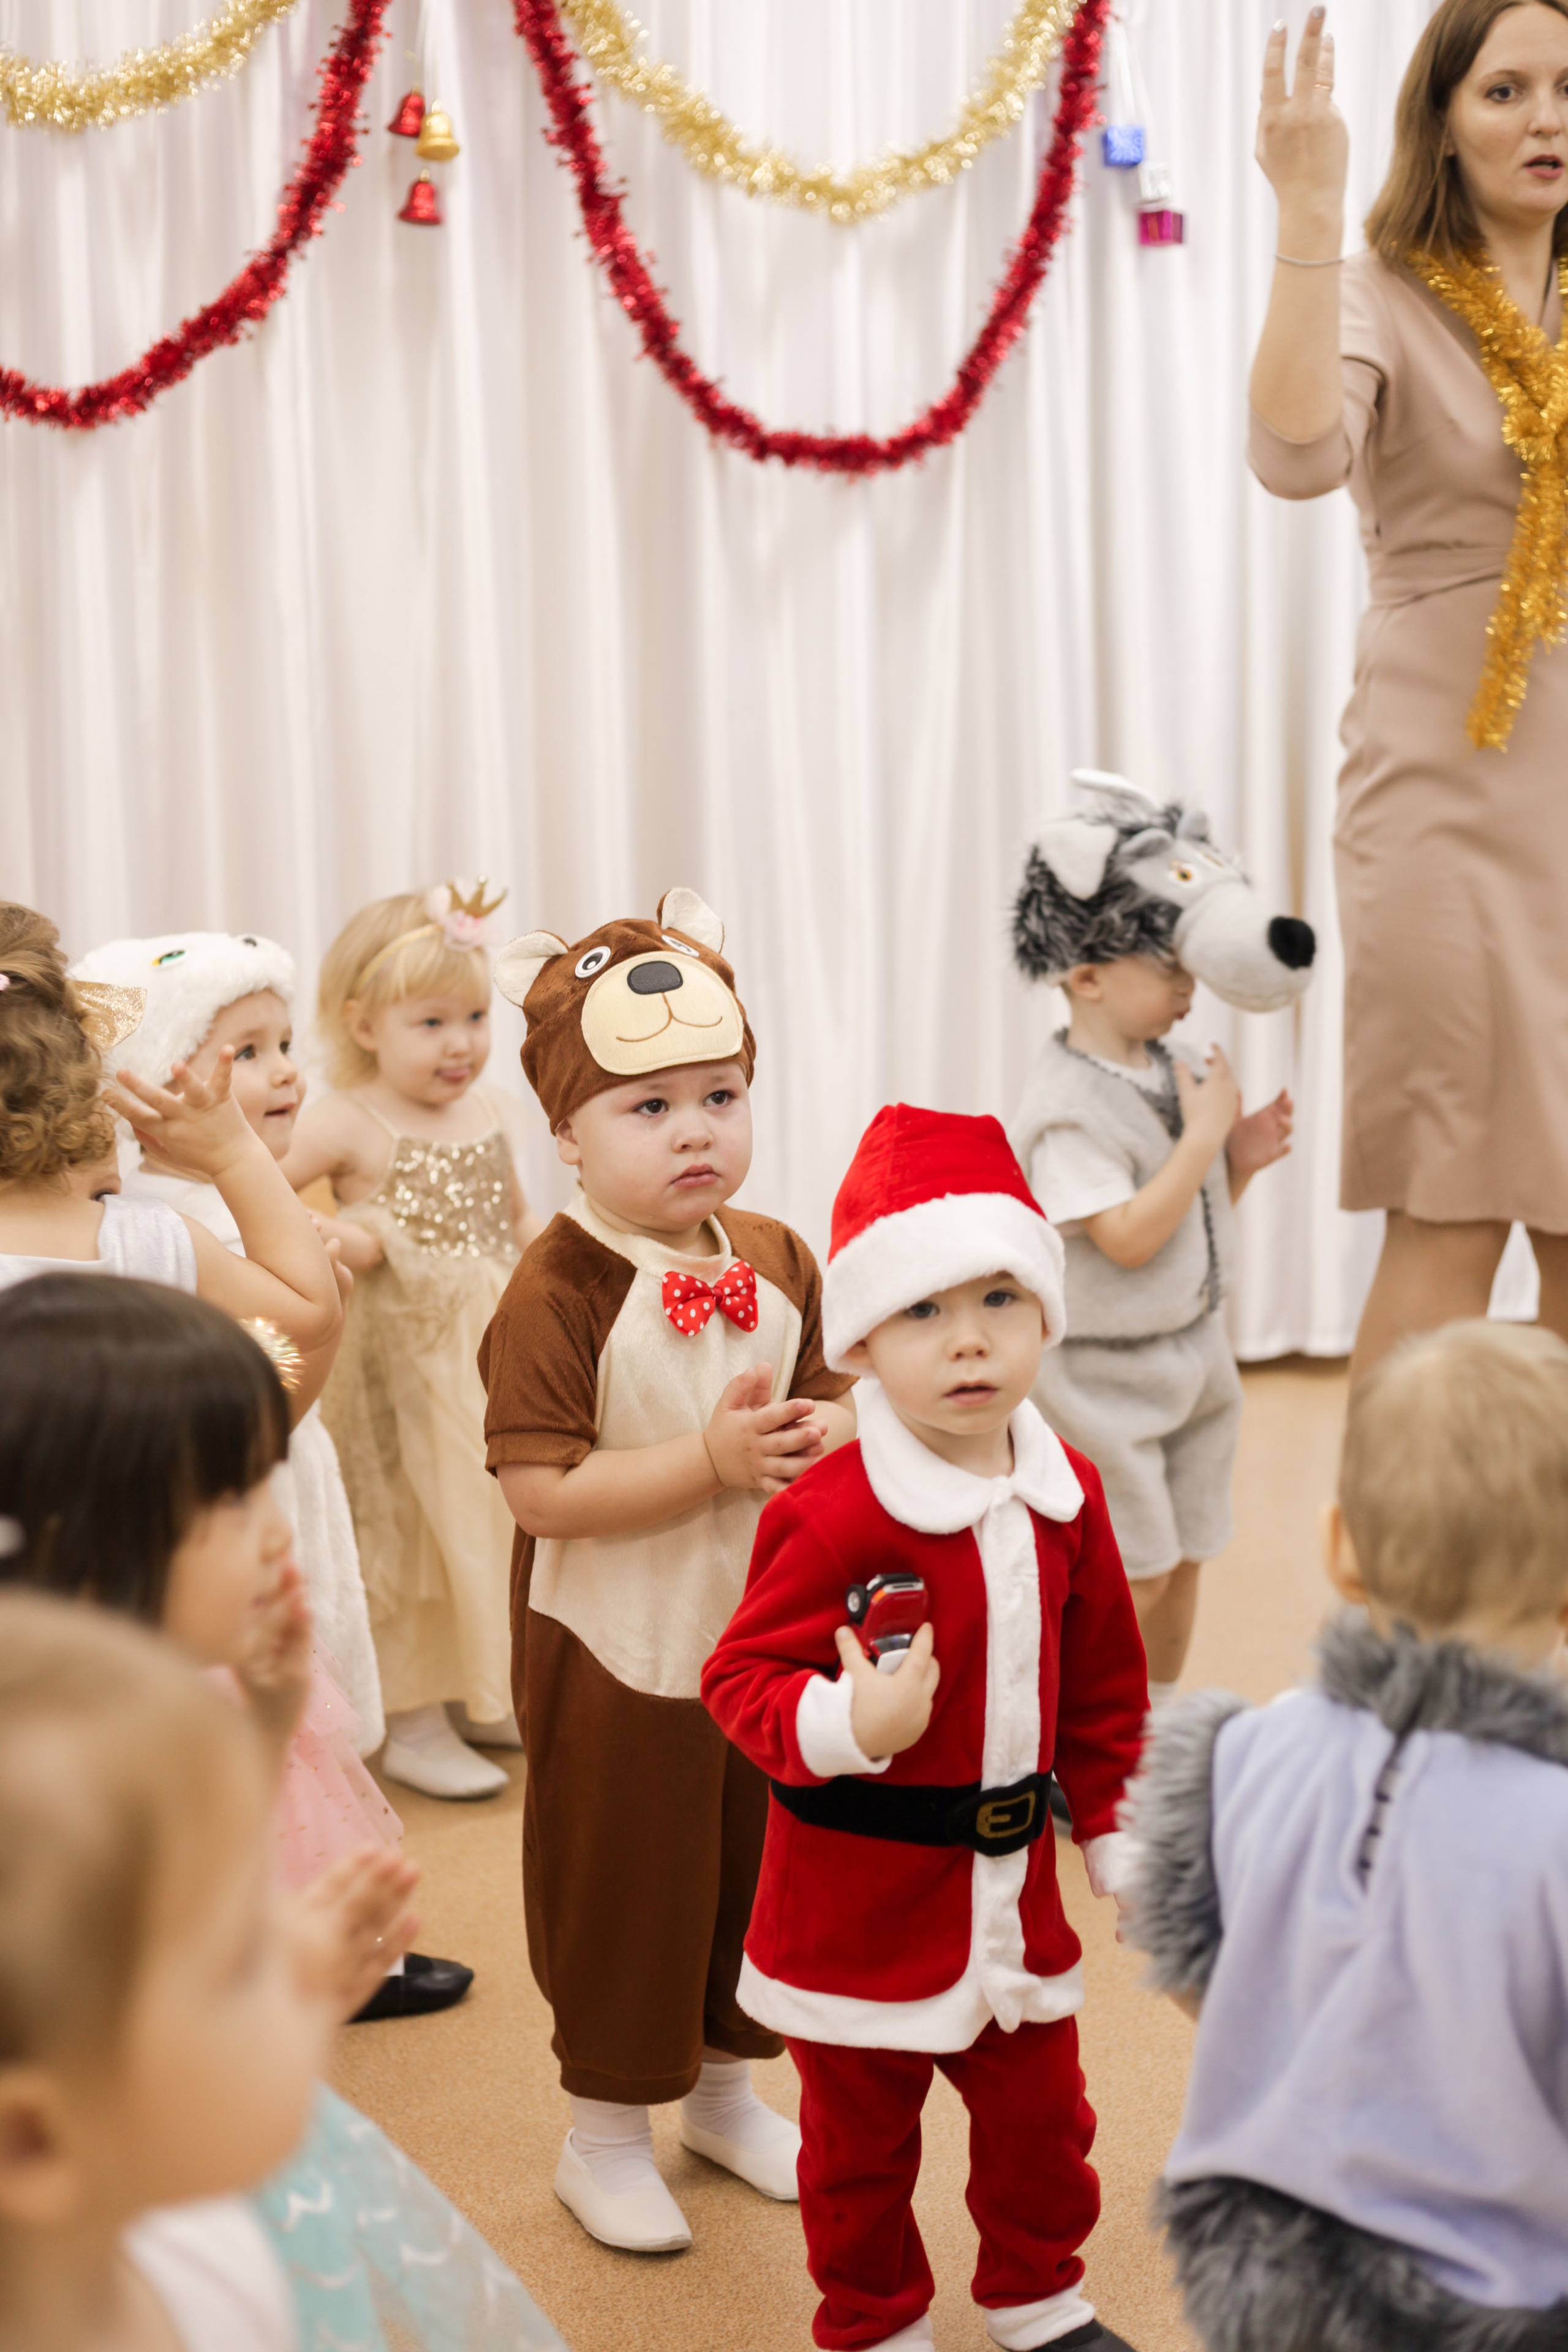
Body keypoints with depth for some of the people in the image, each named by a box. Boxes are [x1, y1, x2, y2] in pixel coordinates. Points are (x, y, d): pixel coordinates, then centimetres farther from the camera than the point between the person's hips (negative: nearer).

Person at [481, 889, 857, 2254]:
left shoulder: (777, 1262, -1)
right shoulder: (560, 1290, -20)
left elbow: (829, 1402, 10)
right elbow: (543, 1487, -26)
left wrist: (828, 1434, -14)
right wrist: (714, 1458, -28)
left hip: (763, 1629, 6)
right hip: (615, 1648, -6)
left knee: (761, 1862, 18)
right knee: (623, 1879, 9)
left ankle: (726, 2088, 41)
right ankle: (606, 2132, 28)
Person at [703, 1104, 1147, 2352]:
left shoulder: (1065, 1495, -3)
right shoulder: (832, 1515, -22)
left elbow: (1103, 1685, 8)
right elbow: (743, 1677, -19)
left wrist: (1117, 1834, 10)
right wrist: (847, 1725, -37)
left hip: (1013, 1876, 5)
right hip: (862, 1890, -5)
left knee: (1039, 2107, 20)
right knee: (861, 2132, 13)